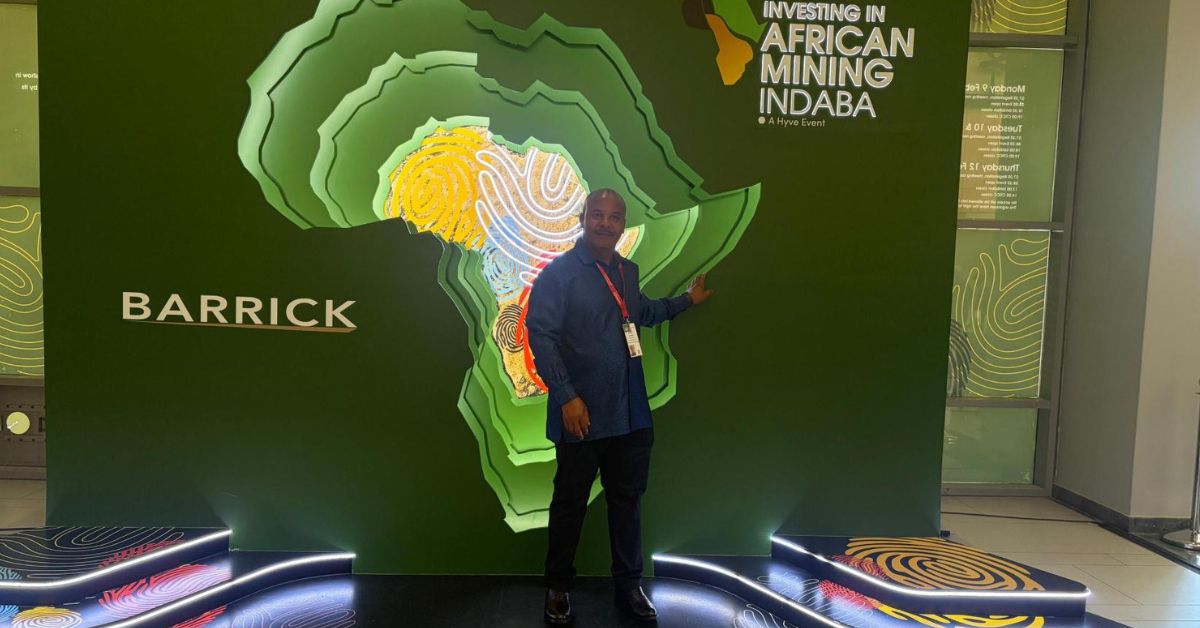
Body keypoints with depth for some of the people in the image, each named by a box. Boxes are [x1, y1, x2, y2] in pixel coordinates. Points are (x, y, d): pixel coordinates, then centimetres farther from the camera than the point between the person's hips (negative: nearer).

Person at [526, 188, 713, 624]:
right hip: (583, 415, -6)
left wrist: (686, 300, 34)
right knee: (570, 504, 9)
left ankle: (629, 585, 32)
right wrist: (567, 397, -21)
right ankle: (558, 588, 29)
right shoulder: (559, 273, -10)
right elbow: (541, 336, -16)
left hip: (631, 414, 6)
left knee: (628, 500, 15)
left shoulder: (628, 271, 11)